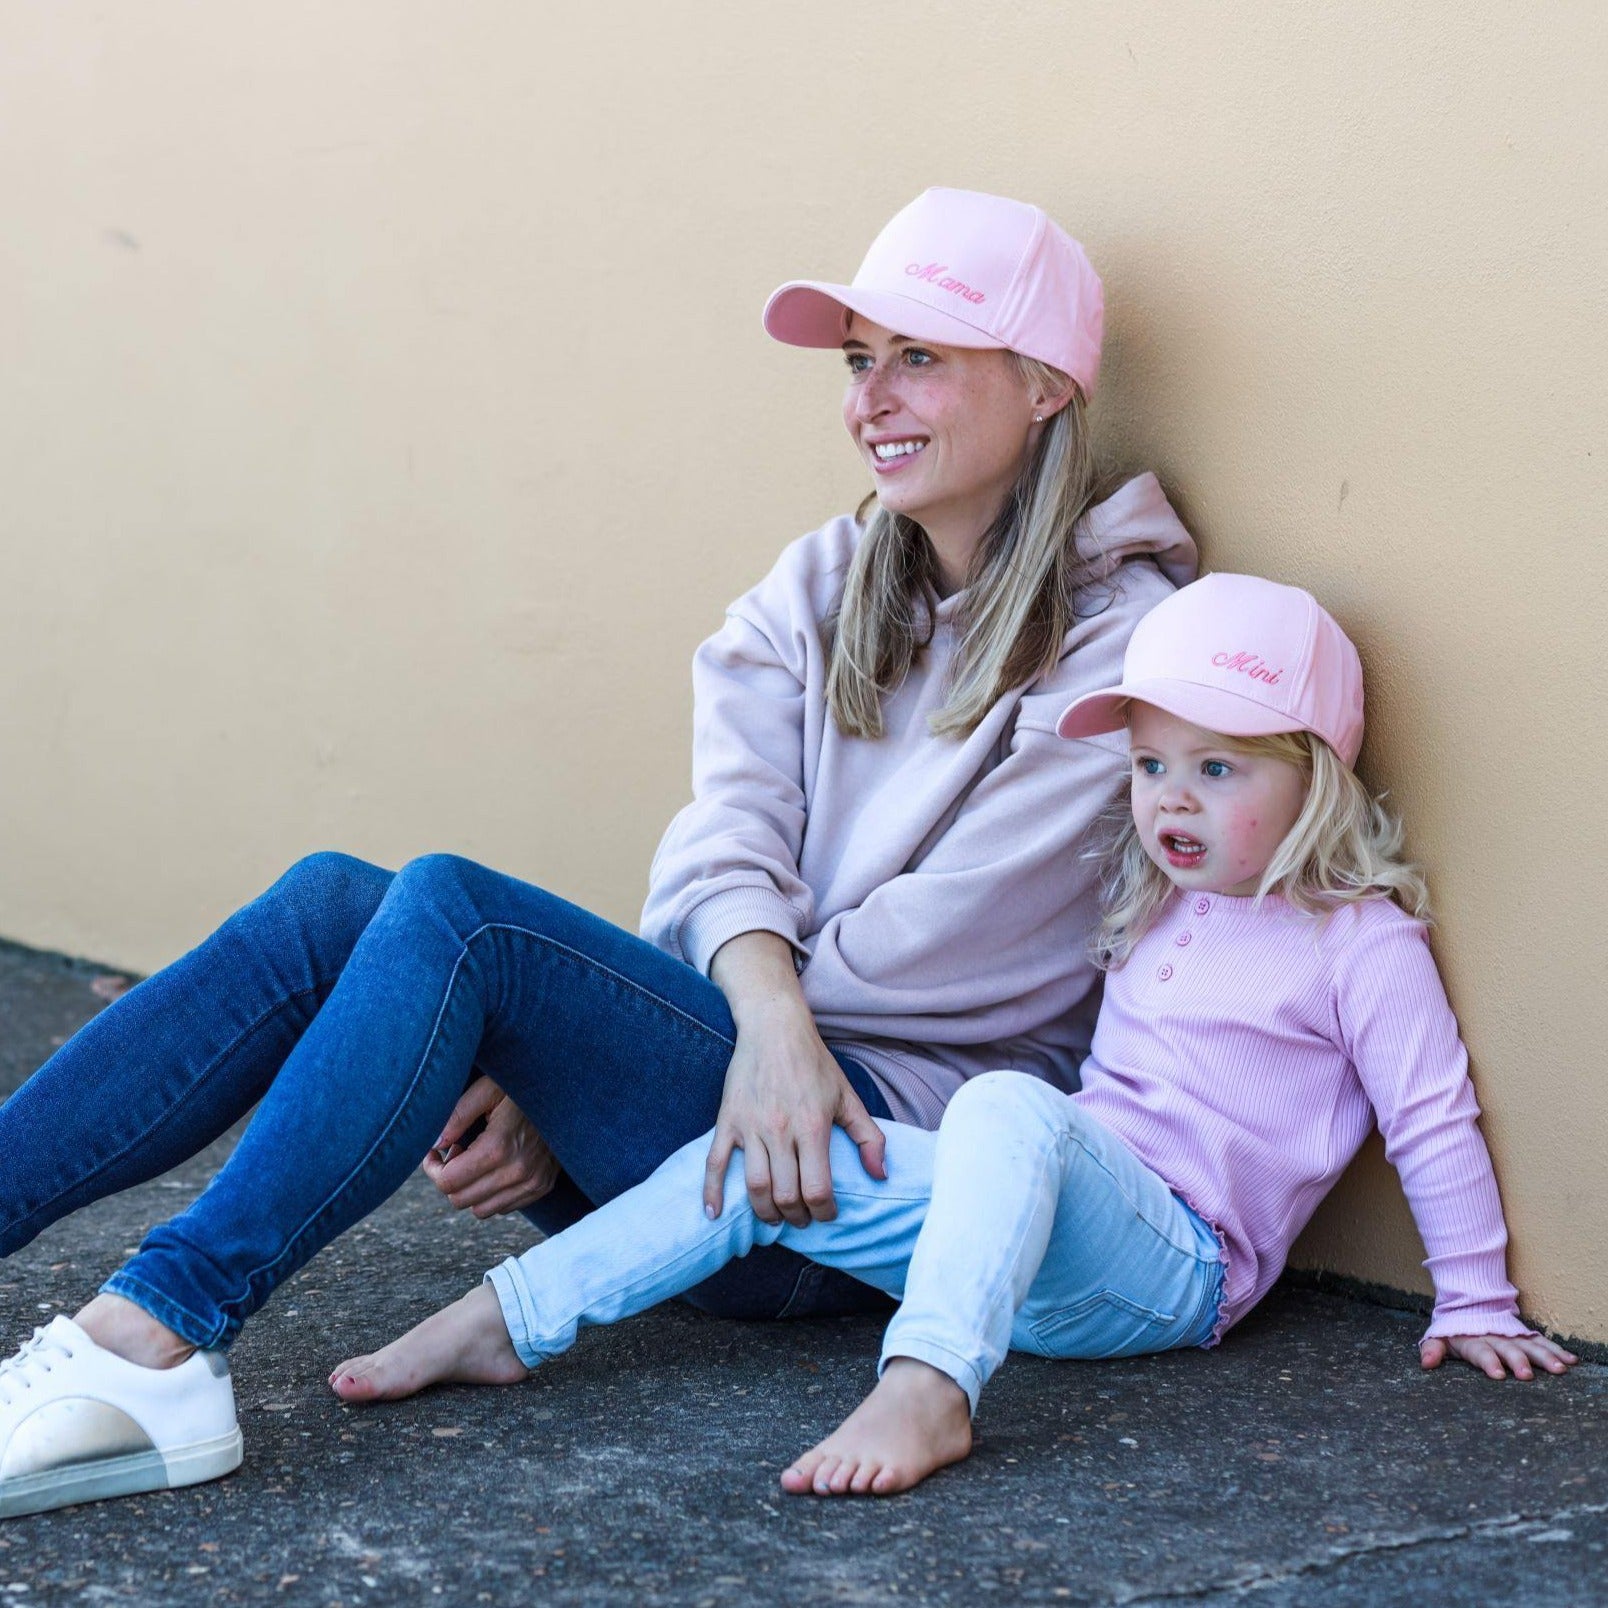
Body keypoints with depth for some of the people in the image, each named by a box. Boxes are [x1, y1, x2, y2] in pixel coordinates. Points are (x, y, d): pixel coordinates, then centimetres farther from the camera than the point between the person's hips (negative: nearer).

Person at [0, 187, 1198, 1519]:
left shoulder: (1125, 642, -2)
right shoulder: (820, 590, 16)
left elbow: (940, 954, -9)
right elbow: (725, 848, -1)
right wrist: (768, 1010, -25)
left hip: (899, 1141, -6)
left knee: (452, 908, -27)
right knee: (331, 901, -15)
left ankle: (158, 1342, -33)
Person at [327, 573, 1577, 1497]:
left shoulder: (1364, 942, -1)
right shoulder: (1152, 913, 21)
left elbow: (1435, 1124, 1)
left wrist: (1477, 1304, 2)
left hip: (1173, 1261, -7)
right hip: (1042, 1230, 7)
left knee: (1008, 1105, -38)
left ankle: (927, 1390, -53)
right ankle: (507, 1318, -6)